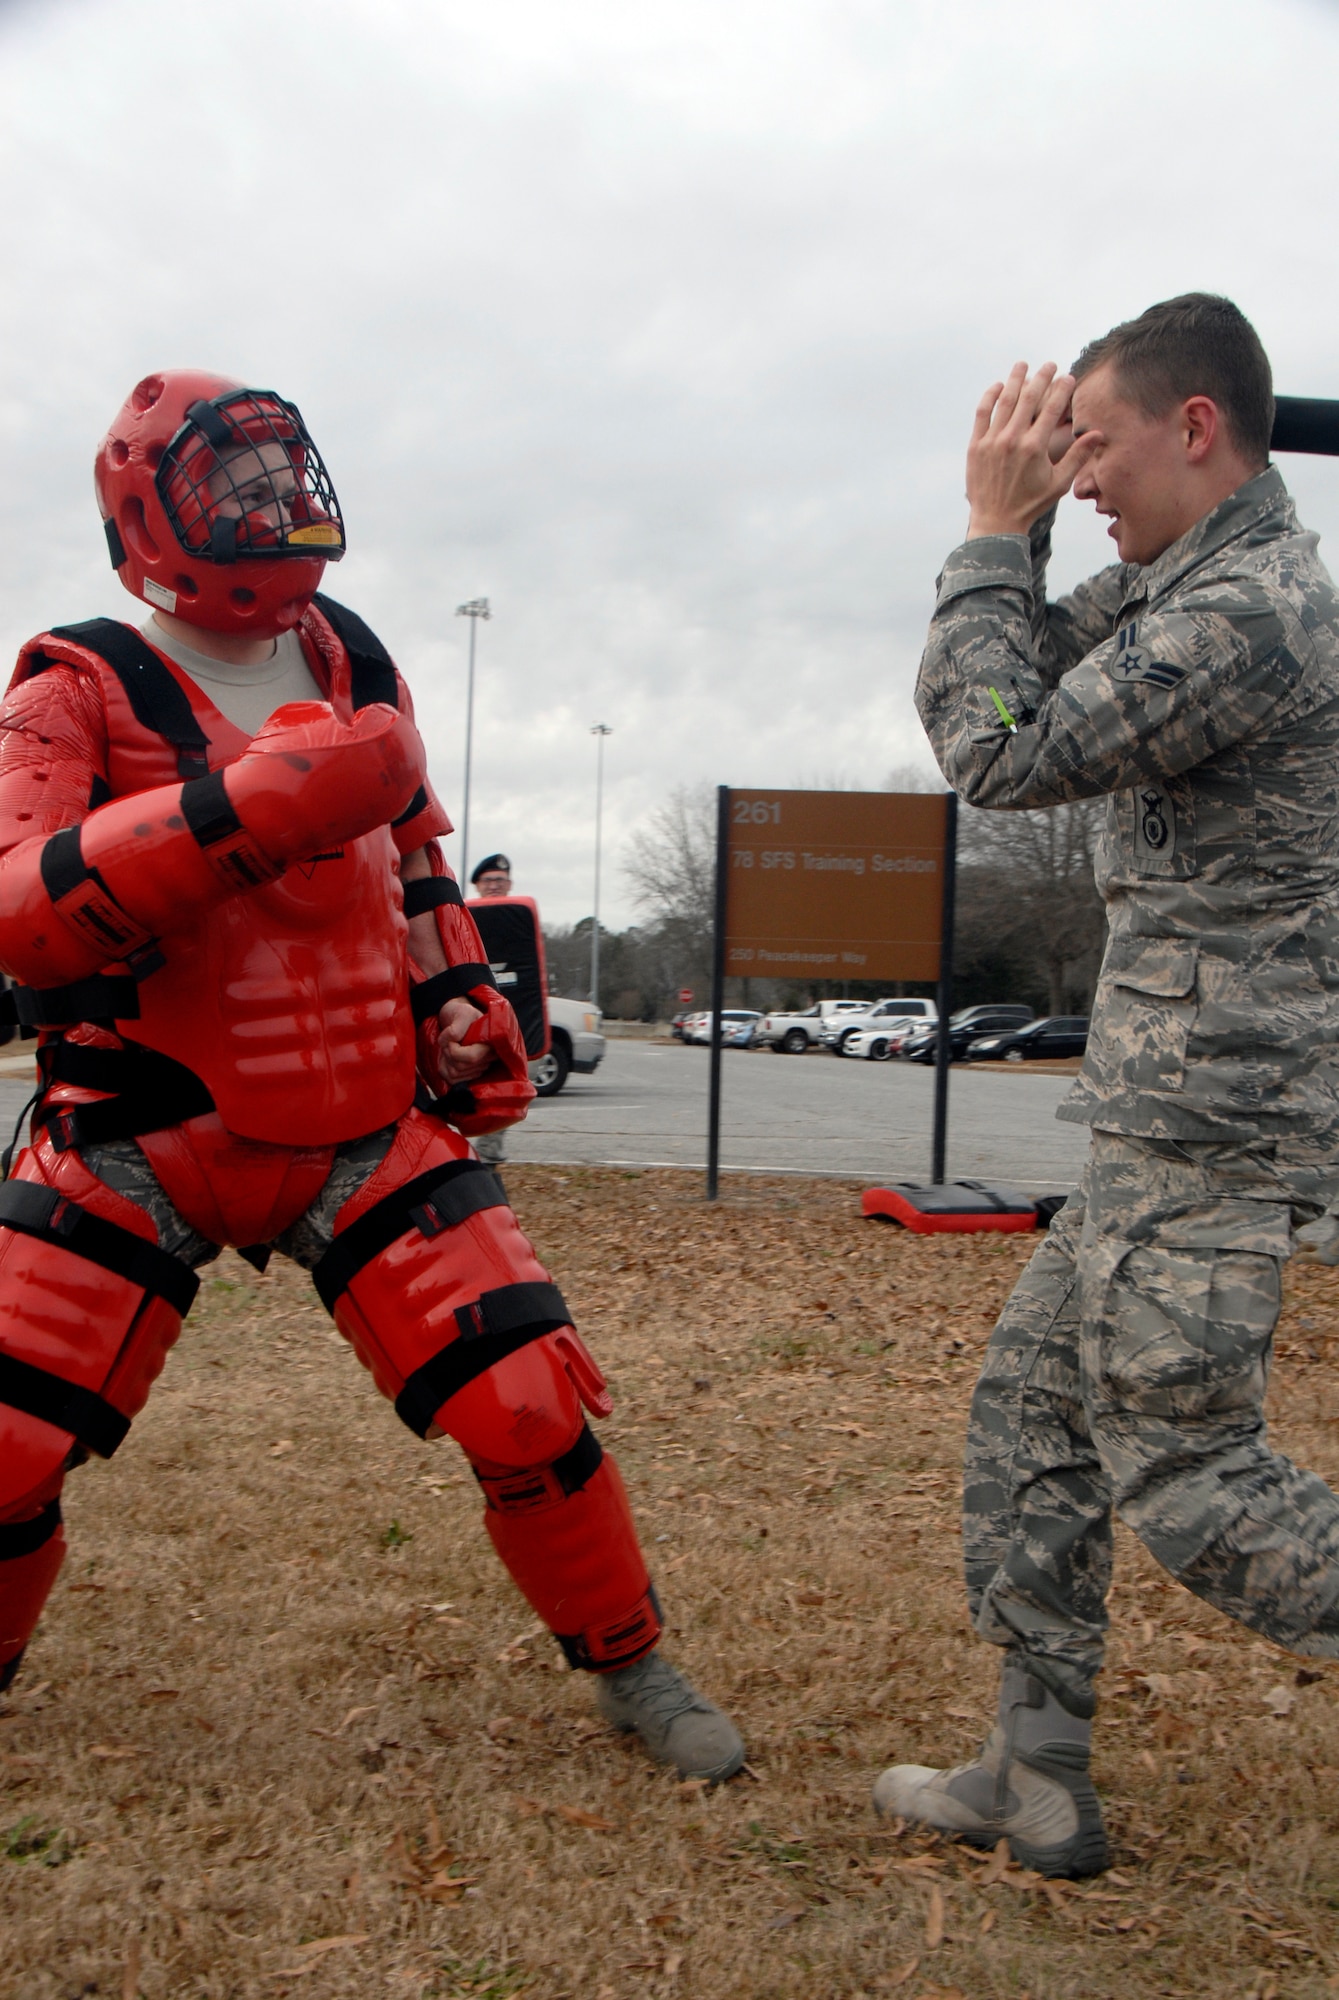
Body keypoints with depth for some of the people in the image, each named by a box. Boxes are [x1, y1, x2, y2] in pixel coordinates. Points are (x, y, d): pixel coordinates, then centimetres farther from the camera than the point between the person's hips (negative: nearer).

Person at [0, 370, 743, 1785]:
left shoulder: (354, 664, 8)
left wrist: (455, 1002, 10)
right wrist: (242, 805, -34)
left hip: (364, 1128, 3)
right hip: (141, 1136, -2)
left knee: (525, 1400, -4)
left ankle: (631, 1669, 19)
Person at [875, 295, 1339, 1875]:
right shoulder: (1202, 588, 15)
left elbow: (999, 752, -17)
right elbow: (1023, 686, 19)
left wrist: (997, 529, -8)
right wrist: (1015, 531, 6)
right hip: (1170, 1129, 10)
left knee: (1182, 1471, -2)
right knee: (1028, 1406, 12)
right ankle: (1037, 1778, 21)